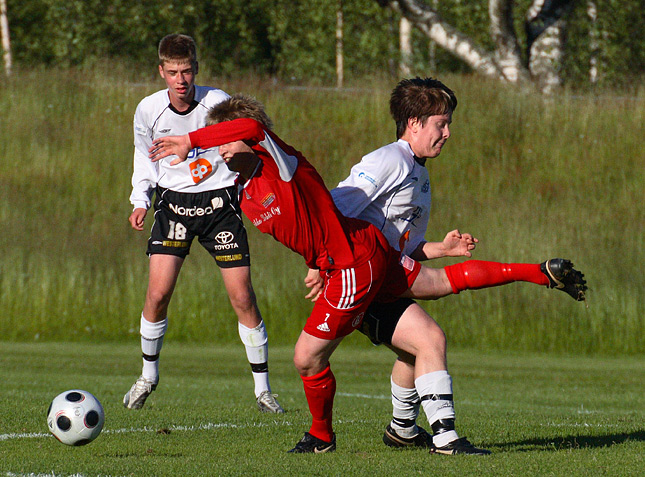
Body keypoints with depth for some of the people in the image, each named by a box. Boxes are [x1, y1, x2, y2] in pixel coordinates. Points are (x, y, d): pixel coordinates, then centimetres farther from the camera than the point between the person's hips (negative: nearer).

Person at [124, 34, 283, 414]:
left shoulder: (219, 103, -13)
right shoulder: (149, 110, -7)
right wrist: (141, 201, 6)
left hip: (219, 200, -1)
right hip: (174, 200, 1)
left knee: (242, 297, -5)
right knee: (158, 293, -11)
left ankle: (263, 389, 6)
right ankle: (149, 376, 13)